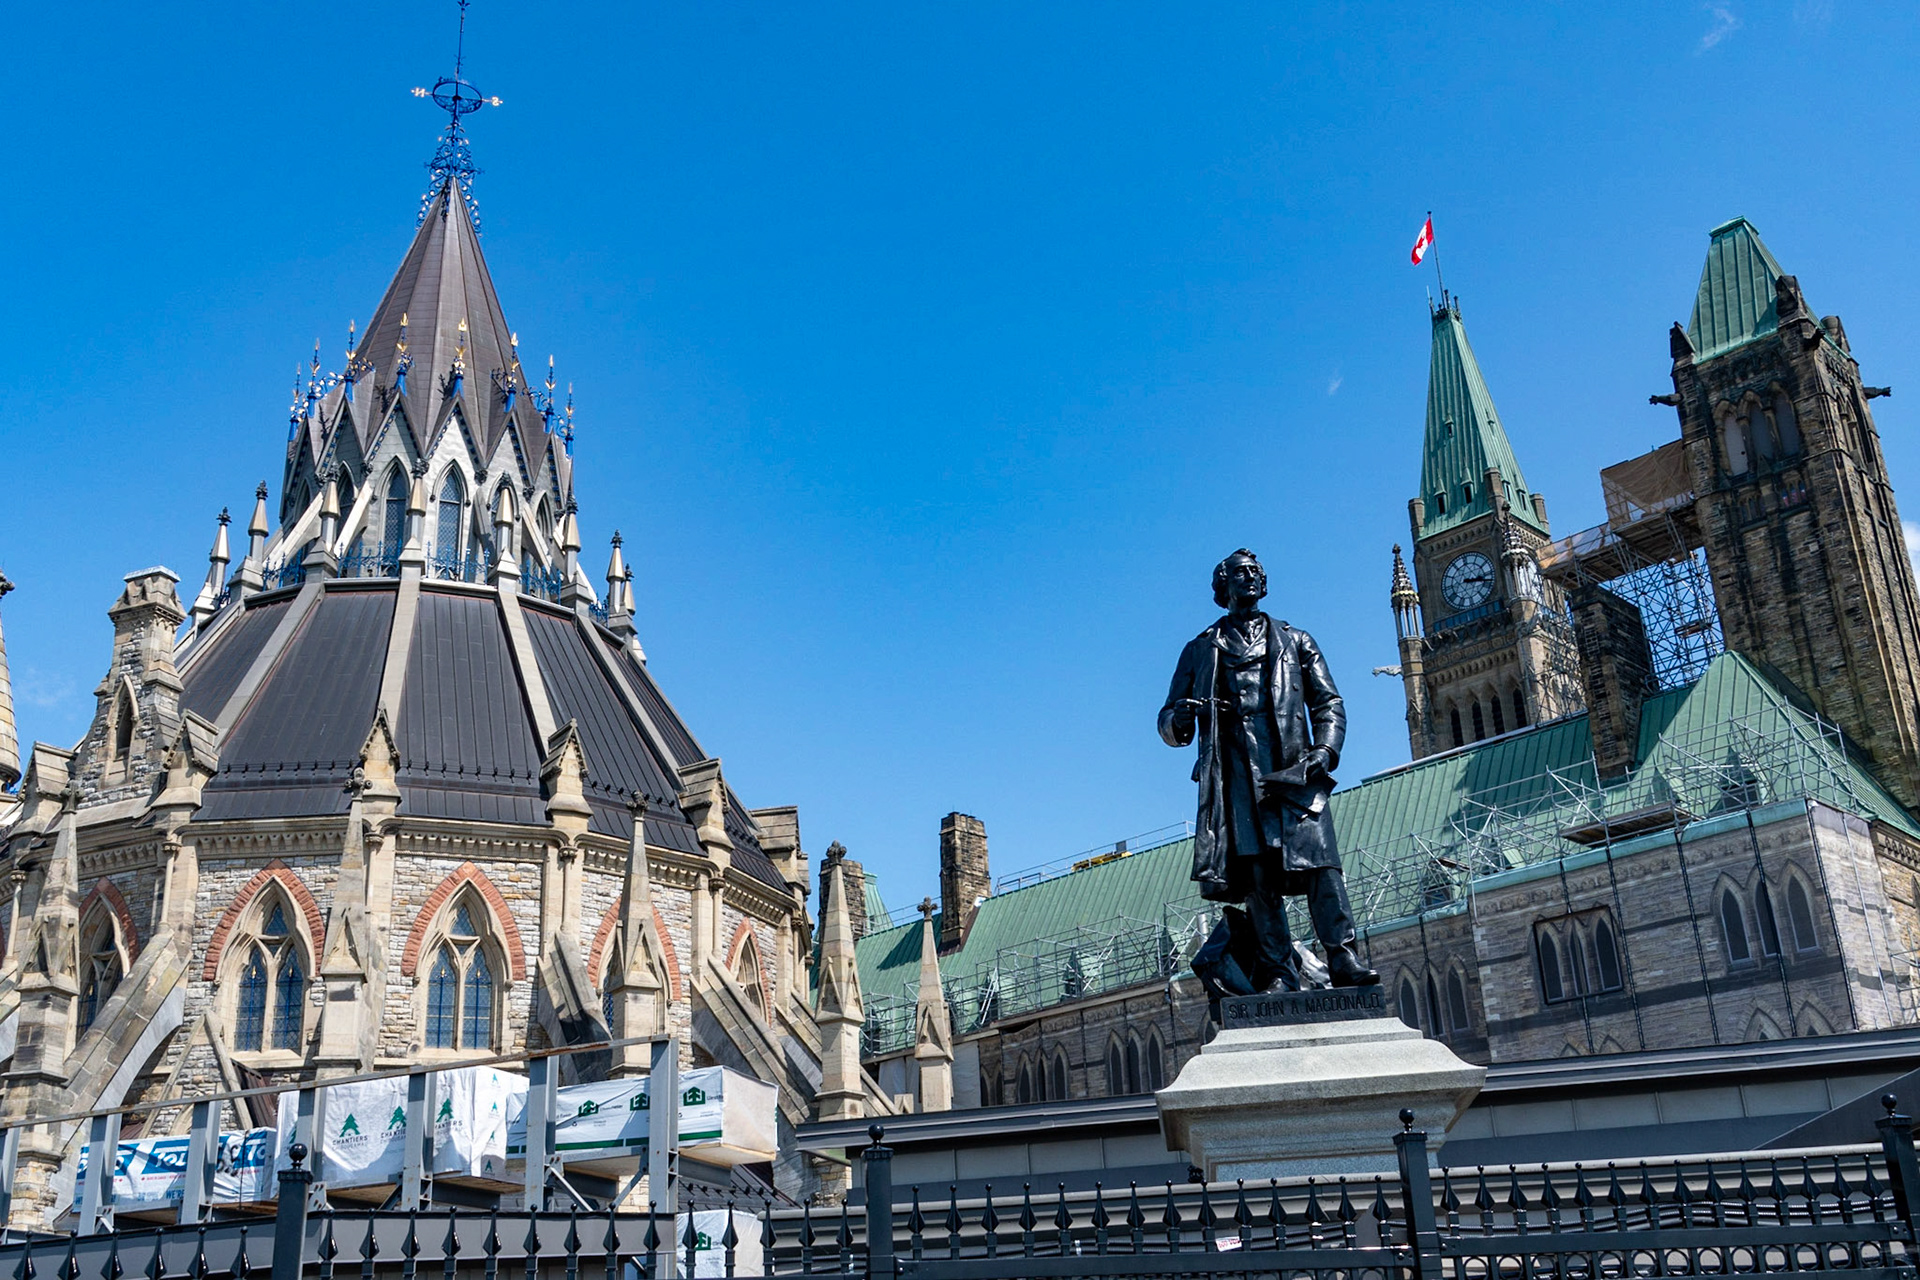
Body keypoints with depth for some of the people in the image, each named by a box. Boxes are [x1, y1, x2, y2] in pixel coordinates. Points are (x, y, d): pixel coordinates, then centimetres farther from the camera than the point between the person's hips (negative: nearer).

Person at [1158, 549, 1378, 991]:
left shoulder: (1294, 640, 25)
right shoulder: (1200, 650, 24)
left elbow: (1329, 702, 18)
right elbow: (1169, 722, 21)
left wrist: (1325, 749, -1)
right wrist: (1179, 720, -5)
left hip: (1294, 769, 0)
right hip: (1236, 775, 0)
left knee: (1320, 862, -16)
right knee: (1257, 873, -10)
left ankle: (1344, 960, -18)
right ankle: (1279, 976, -11)